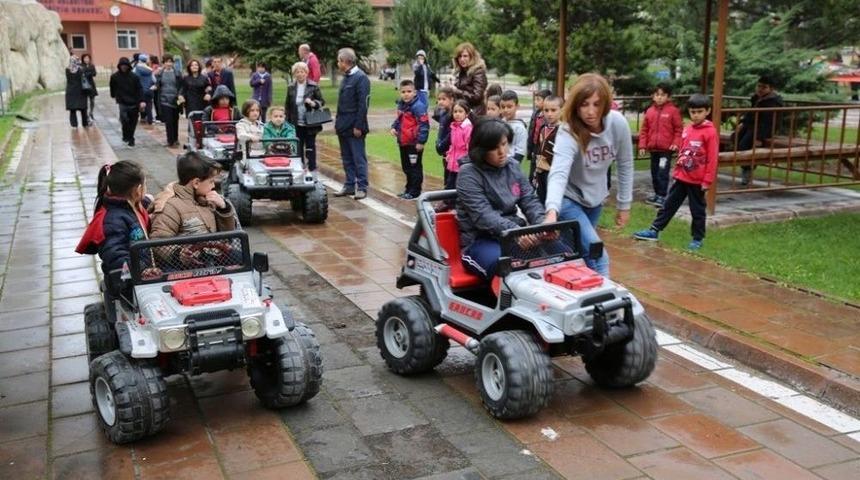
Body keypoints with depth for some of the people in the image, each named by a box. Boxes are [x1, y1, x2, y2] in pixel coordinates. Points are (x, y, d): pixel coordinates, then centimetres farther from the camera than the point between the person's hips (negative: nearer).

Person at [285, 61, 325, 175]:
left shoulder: (313, 86, -3)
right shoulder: (291, 88, 5)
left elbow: (322, 101, -1)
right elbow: (287, 106, 8)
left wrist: (314, 103, -23)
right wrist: (288, 122, 3)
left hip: (310, 124, -3)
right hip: (296, 124, 3)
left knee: (310, 148, 3)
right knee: (298, 148, 8)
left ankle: (312, 171, 9)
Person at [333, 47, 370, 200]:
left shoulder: (361, 78, -12)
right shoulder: (346, 78, 15)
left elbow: (363, 104, -16)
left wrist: (358, 126, -19)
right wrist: (338, 122, 14)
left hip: (354, 127, -9)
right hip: (343, 126, 9)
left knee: (358, 158, -2)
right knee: (347, 158, 13)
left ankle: (362, 187, 3)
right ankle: (350, 185, 20)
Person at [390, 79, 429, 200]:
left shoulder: (418, 106, -17)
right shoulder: (401, 105, 10)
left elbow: (424, 124, -20)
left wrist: (421, 141, -22)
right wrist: (394, 127, 5)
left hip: (414, 144, -9)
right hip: (403, 143, 9)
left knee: (415, 167, 1)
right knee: (406, 167, 19)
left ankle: (415, 191, 10)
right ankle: (409, 188, 32)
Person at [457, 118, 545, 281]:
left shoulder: (512, 167, 10)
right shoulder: (468, 174, -9)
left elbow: (530, 200, 5)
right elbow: (483, 216, -19)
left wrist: (543, 224, -17)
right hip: (480, 241, -6)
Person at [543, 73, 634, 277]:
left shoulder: (618, 123, -18)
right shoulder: (568, 132, -30)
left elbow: (625, 165, -3)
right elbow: (558, 174, -45)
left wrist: (624, 205, 1)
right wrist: (552, 211, -62)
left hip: (595, 198, 5)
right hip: (569, 198, -5)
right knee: (598, 257, -15)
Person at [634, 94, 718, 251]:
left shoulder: (710, 132, -12)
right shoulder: (687, 130, 7)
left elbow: (712, 159, -13)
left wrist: (707, 180, -14)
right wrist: (676, 171, 13)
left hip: (697, 180, -6)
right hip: (681, 177, 6)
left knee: (697, 210, 7)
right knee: (669, 205, 11)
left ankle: (697, 238, 19)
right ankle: (654, 231, 17)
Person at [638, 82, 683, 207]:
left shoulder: (673, 110, -5)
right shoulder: (650, 111, 7)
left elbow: (679, 129, -3)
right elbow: (644, 130, 10)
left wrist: (676, 143, -13)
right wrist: (642, 145, 5)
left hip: (666, 149, -5)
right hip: (653, 148, 5)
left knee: (663, 173, -8)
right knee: (654, 173, 14)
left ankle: (662, 196, -3)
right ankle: (657, 194, 26)